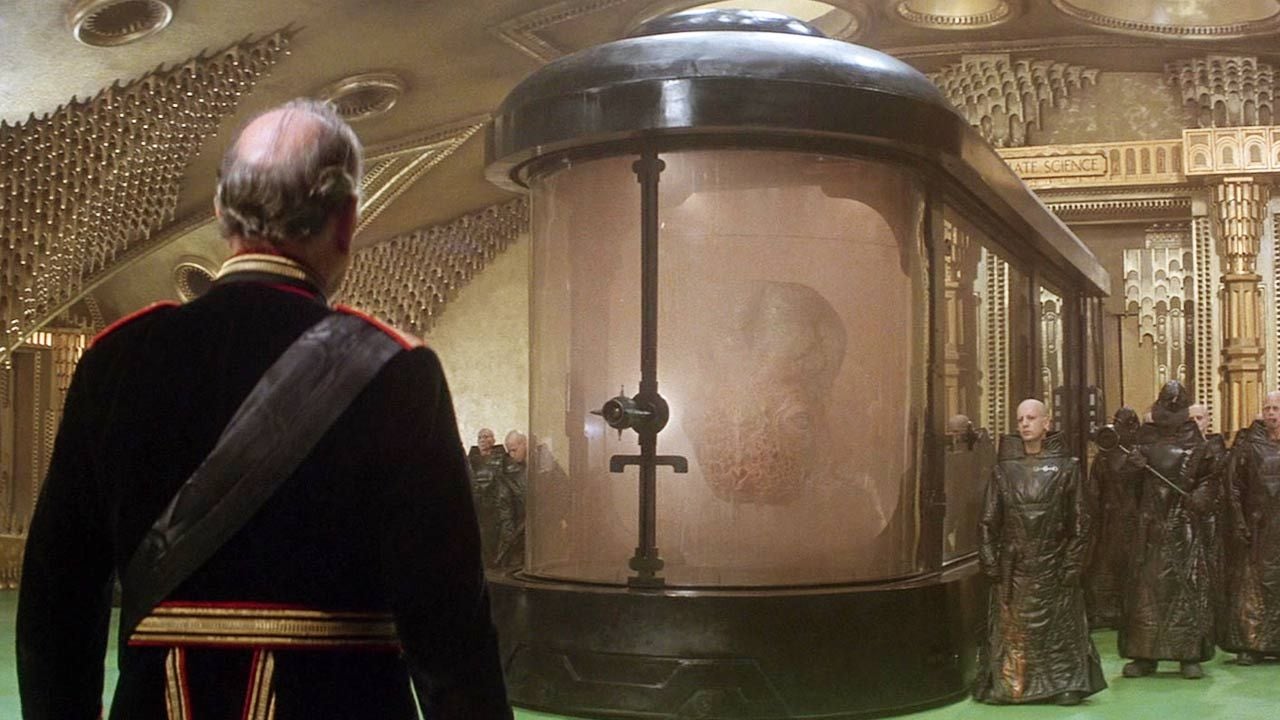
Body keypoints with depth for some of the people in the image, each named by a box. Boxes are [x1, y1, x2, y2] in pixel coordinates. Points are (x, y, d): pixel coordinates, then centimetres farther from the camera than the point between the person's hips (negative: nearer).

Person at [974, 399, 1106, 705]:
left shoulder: (1065, 466, 2)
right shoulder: (1005, 468, 7)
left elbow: (1079, 518, 1)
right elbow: (989, 518, 7)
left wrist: (1073, 560, -7)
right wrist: (990, 559, -1)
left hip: (1052, 562, -1)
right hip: (1013, 563, 2)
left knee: (1058, 623, 1)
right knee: (1010, 625, 2)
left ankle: (1065, 684, 9)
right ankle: (1006, 684, 9)